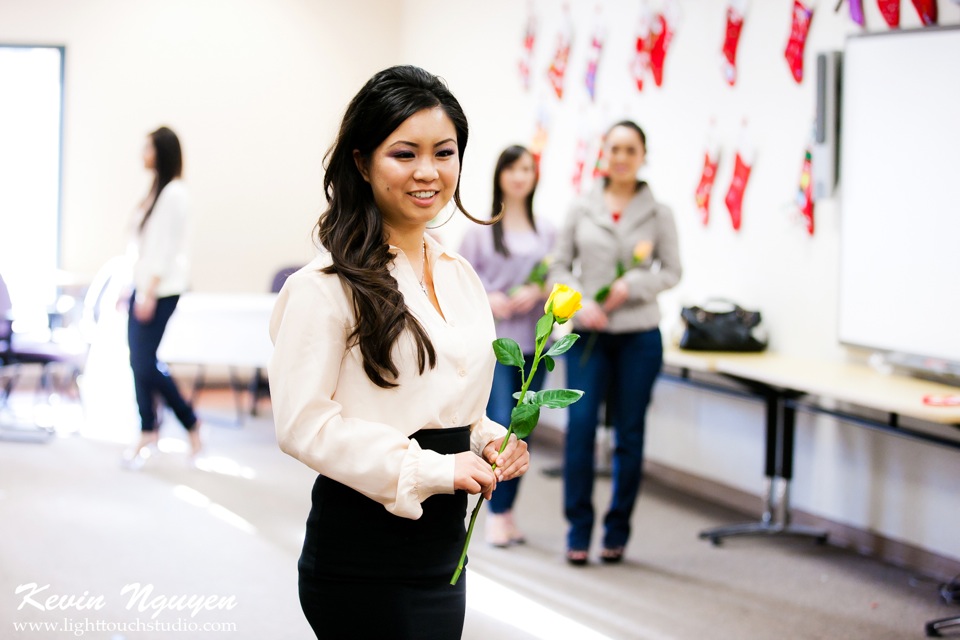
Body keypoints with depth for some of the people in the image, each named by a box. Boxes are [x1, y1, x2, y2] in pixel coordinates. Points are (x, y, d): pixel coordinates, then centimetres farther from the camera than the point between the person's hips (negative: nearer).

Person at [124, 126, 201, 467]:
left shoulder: (174, 194, -13)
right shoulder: (156, 190, 14)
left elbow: (166, 247, -17)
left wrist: (149, 293, -20)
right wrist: (133, 288, 16)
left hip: (161, 290, -9)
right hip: (143, 286, 9)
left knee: (145, 362, -8)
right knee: (139, 360, 7)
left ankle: (190, 422, 4)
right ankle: (148, 431, 14)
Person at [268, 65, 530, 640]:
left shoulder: (459, 276, 12)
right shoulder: (328, 284, -13)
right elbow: (303, 421, -18)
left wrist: (488, 441, 2)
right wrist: (430, 469, -18)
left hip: (444, 544, 8)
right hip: (364, 555, -8)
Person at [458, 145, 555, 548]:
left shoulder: (546, 232, 8)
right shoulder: (481, 229, 1)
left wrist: (540, 292, -10)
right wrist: (488, 300, -15)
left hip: (533, 340, 3)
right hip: (493, 337, -3)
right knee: (501, 423, -11)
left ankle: (507, 509, 18)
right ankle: (497, 514, -2)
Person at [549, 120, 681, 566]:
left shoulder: (658, 214, 3)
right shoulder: (581, 209, 4)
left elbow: (672, 272, 3)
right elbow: (560, 266, 5)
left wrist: (632, 285, -14)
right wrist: (580, 301, -12)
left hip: (638, 335, 0)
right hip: (587, 334, 0)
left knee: (629, 433, 5)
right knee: (580, 424, -9)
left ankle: (617, 531, 16)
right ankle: (578, 530, 1)